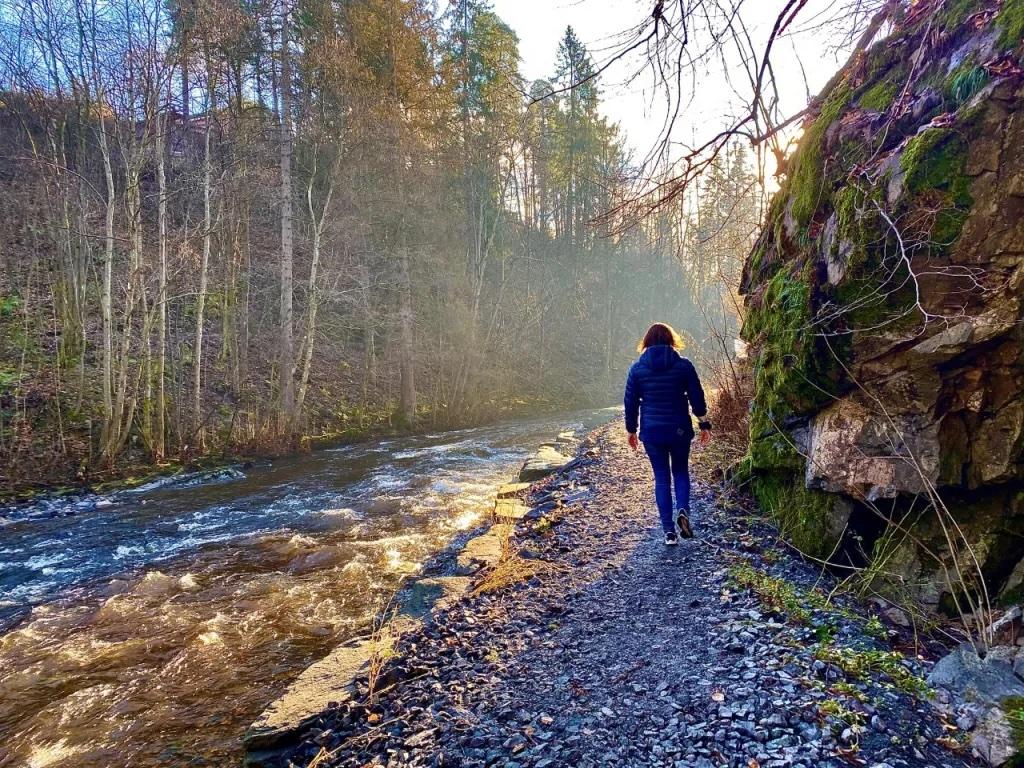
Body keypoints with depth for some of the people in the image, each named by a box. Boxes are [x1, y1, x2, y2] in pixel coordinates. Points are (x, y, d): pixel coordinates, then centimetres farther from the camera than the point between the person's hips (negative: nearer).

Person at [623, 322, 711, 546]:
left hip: (651, 432, 0)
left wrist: (631, 430, 12)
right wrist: (704, 424, 10)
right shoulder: (684, 365, -5)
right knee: (680, 471, 19)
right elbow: (697, 397, -2)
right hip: (679, 430, 0)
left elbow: (630, 402, 1)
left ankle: (669, 530, 7)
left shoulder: (637, 368, -3)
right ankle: (683, 510, -5)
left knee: (662, 477, 10)